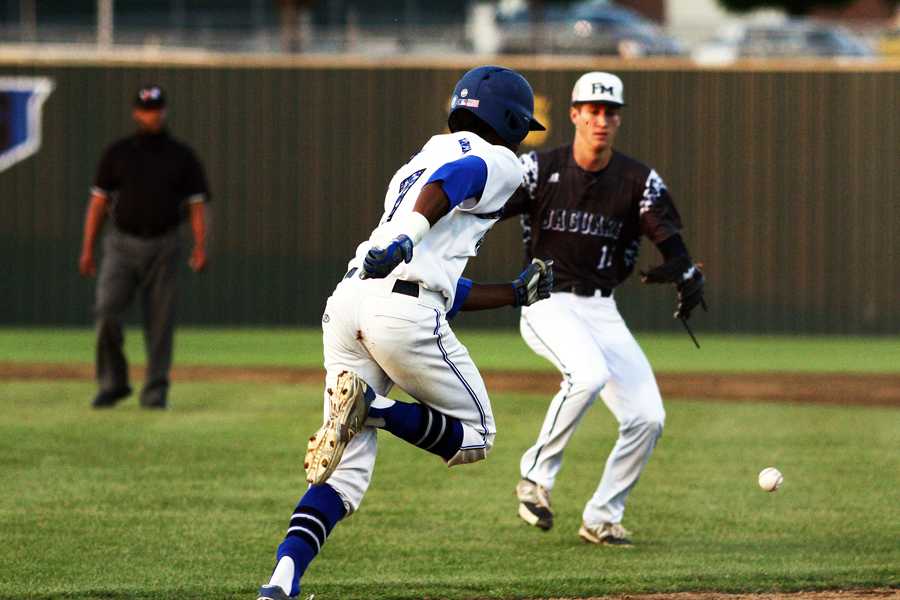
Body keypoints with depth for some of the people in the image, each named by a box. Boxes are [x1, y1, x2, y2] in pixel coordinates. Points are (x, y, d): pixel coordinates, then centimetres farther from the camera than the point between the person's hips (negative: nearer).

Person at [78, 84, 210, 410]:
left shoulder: (181, 156, 6)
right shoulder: (117, 153, 6)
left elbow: (196, 204, 4)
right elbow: (98, 202, 7)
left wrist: (200, 248, -11)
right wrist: (87, 249, 0)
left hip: (163, 247, 0)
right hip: (122, 245, 0)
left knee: (160, 321, -1)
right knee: (106, 310, -15)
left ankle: (155, 391, 9)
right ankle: (112, 382, 0)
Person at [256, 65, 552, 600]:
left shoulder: (418, 163, 35)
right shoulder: (498, 163, 11)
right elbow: (452, 181, -15)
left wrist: (517, 293, 40)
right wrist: (406, 236, -29)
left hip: (346, 302, 7)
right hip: (403, 310, -7)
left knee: (349, 468, 6)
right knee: (474, 436, 10)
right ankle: (373, 409, -15)